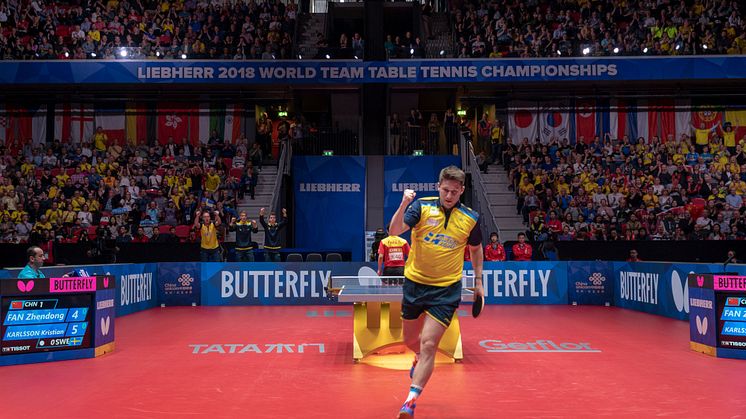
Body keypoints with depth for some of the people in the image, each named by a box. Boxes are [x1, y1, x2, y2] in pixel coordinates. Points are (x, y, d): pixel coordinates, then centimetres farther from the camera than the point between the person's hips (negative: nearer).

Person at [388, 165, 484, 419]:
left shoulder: (470, 219, -3)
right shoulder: (421, 207, -7)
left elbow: (476, 248, 15)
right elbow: (394, 231, -20)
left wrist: (478, 280, 13)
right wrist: (403, 205, -35)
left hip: (446, 290, -2)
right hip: (415, 283, 2)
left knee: (428, 344, -12)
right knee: (409, 339, 17)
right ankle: (421, 359, 53)